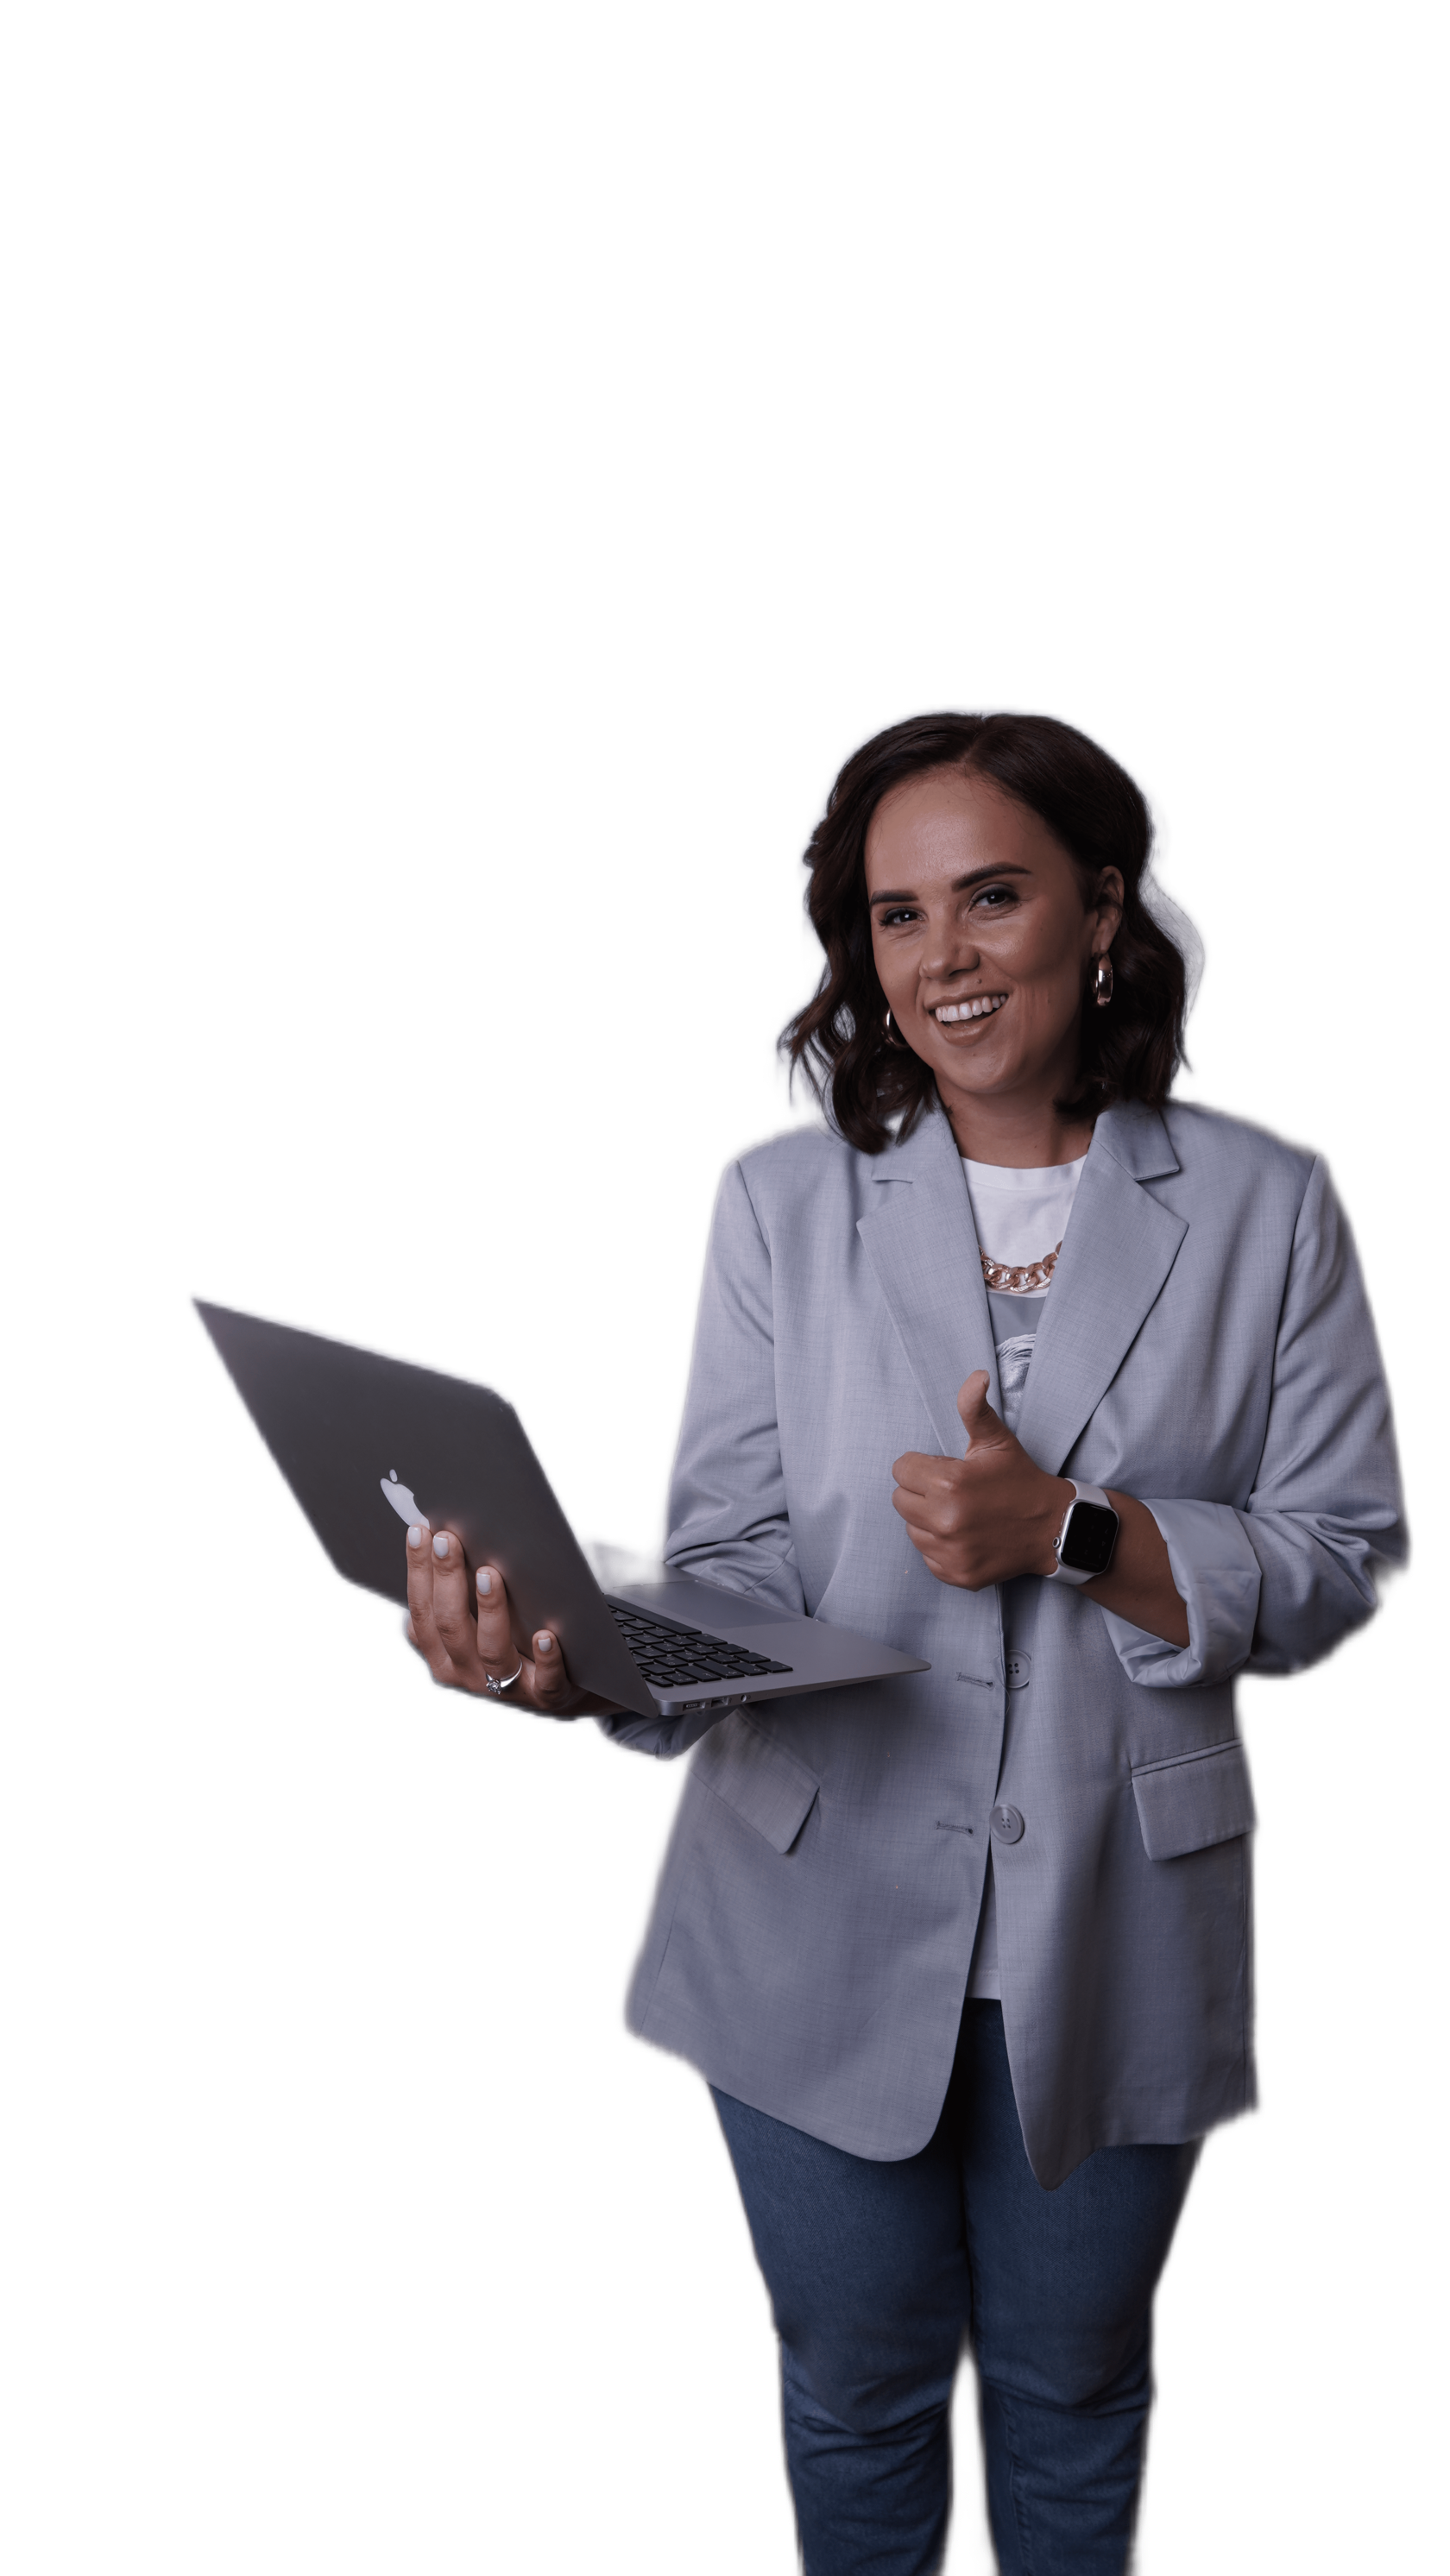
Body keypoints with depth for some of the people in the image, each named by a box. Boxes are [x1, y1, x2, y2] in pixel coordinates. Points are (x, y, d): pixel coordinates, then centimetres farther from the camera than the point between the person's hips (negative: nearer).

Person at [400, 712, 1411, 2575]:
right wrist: (574, 1658, -31)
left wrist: (1070, 1534, -20)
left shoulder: (1267, 1200, -5)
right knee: (856, 2383, 19)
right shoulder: (782, 1193, -4)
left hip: (1115, 1928, 0)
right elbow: (735, 1555, -10)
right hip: (824, 1915, 1)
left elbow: (1347, 1564, -5)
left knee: (1072, 2386, 21)